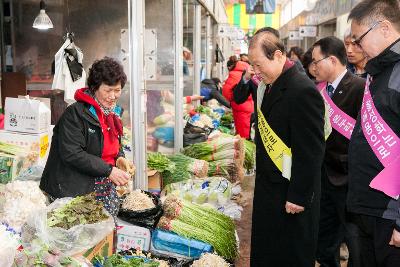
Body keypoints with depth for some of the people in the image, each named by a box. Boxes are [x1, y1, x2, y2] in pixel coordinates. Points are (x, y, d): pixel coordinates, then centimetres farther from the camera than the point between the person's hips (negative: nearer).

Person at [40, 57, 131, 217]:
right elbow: (71, 154, -22)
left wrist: (119, 158, 0)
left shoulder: (113, 113, 13)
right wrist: (108, 170, -22)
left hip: (105, 185, 7)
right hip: (74, 189, -7)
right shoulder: (75, 113, -15)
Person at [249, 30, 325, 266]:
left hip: (290, 195, -8)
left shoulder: (303, 91, -21)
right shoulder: (268, 86, 8)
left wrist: (298, 197, -18)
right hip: (267, 186, 8)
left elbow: (311, 151, -21)